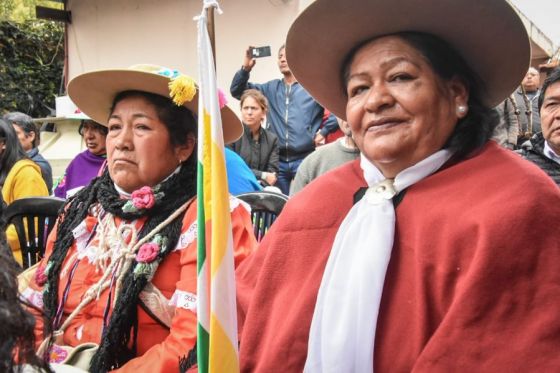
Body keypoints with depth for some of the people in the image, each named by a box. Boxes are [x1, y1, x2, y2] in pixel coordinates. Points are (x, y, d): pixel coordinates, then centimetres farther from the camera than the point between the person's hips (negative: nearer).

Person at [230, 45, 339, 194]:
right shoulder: (271, 88, 13)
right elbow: (237, 91, 12)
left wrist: (324, 131, -7)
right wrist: (245, 69, -5)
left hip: (305, 159, -4)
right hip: (278, 161, 4)